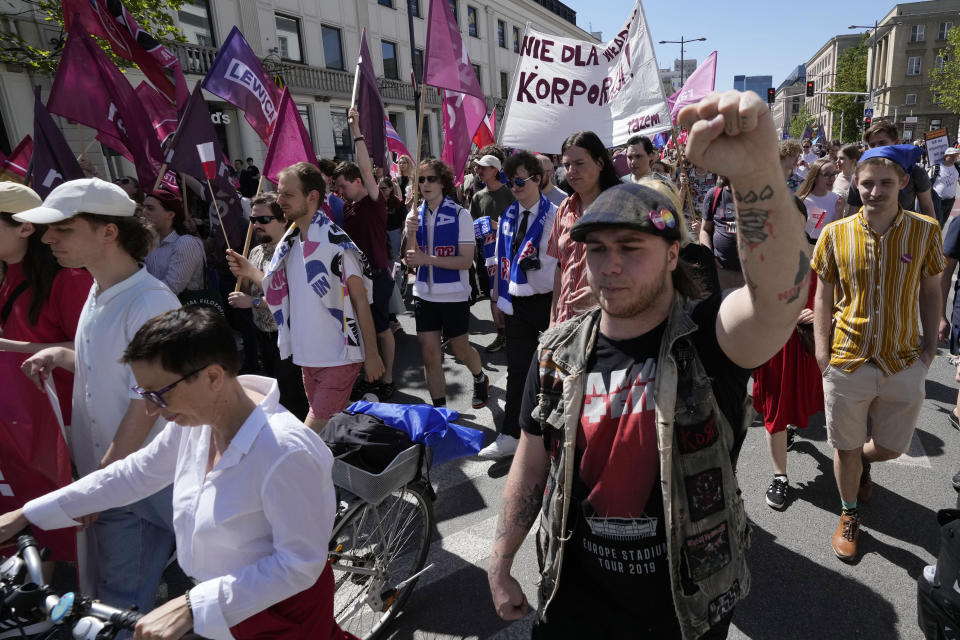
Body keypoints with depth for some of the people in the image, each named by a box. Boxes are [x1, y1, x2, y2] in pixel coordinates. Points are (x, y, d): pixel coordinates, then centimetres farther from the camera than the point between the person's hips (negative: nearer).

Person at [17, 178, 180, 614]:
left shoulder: (150, 303, -23)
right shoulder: (99, 291, 5)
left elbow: (145, 408, -21)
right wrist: (59, 355, 0)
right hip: (109, 476, 8)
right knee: (115, 591, 22)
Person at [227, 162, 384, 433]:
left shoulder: (335, 243, -16)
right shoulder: (290, 242, 7)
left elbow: (361, 300, -14)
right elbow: (285, 293, 13)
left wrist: (371, 354, -13)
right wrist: (250, 273, 0)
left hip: (339, 357, -7)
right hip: (307, 356, 8)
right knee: (327, 430, 20)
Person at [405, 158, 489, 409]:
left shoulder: (460, 215, -11)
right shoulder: (416, 216, 3)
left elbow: (466, 261, -16)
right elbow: (411, 262, -1)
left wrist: (427, 259, -23)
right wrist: (411, 233, -18)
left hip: (454, 296, -4)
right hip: (425, 294, 4)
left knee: (459, 349, 12)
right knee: (430, 355, 5)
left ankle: (480, 378, 44)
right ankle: (439, 408, 19)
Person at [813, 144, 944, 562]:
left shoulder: (925, 231, -4)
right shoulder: (835, 234, -6)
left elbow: (931, 291, 7)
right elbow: (823, 295, 2)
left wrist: (930, 345, 2)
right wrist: (822, 348, -3)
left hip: (904, 365, 1)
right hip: (847, 364, -1)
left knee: (892, 446, 15)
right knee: (846, 448, 12)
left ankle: (863, 462, 51)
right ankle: (849, 515, 37)